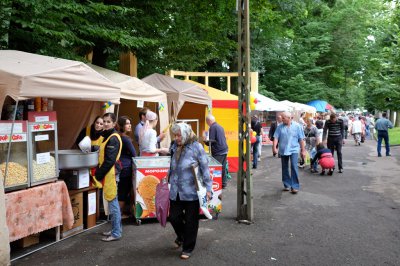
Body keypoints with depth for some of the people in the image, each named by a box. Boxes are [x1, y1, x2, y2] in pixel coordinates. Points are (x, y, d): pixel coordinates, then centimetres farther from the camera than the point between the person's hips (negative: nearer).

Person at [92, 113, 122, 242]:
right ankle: (115, 229, 25)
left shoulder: (113, 139, -15)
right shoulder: (107, 136, 16)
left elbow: (109, 161, -20)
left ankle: (116, 233, 6)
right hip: (107, 174, 10)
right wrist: (97, 173, 11)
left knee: (112, 203, -3)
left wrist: (98, 175, -15)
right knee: (112, 202, 15)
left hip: (110, 174, -10)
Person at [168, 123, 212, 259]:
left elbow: (205, 168, -9)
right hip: (176, 191, 5)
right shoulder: (176, 147, 6)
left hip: (191, 192, -5)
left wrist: (208, 188, -10)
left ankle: (188, 248, 25)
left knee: (190, 221, 7)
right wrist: (168, 179, 17)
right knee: (174, 217, 10)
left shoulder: (196, 147, -10)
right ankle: (181, 237, 41)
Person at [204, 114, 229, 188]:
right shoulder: (220, 126, 14)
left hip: (218, 152, -8)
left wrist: (205, 141, 4)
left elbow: (211, 141, -16)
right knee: (223, 168, 14)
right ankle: (223, 183, 20)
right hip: (224, 150, 9)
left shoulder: (212, 127, -12)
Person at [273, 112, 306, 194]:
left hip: (294, 150, -3)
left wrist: (303, 150, -1)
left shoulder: (297, 126, -3)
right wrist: (274, 147, -14)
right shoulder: (280, 127, 2)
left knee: (294, 167, -12)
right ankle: (287, 185, 22)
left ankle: (295, 186, -5)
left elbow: (301, 139, -1)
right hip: (283, 150, 3)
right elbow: (276, 137, -1)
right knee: (285, 168, 10)